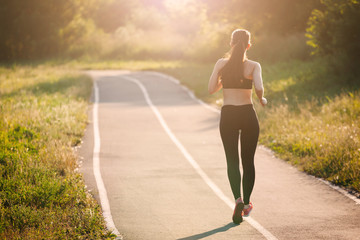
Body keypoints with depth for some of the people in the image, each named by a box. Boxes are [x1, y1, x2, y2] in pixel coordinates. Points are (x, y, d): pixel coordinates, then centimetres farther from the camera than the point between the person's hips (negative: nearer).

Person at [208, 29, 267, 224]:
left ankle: (238, 199, -22)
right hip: (248, 115, 0)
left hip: (228, 115, 0)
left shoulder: (222, 64, -1)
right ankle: (246, 203, 23)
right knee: (248, 161, 15)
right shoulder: (254, 66, -5)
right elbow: (259, 88, -20)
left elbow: (211, 89, -1)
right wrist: (262, 99, 1)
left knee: (232, 161, 0)